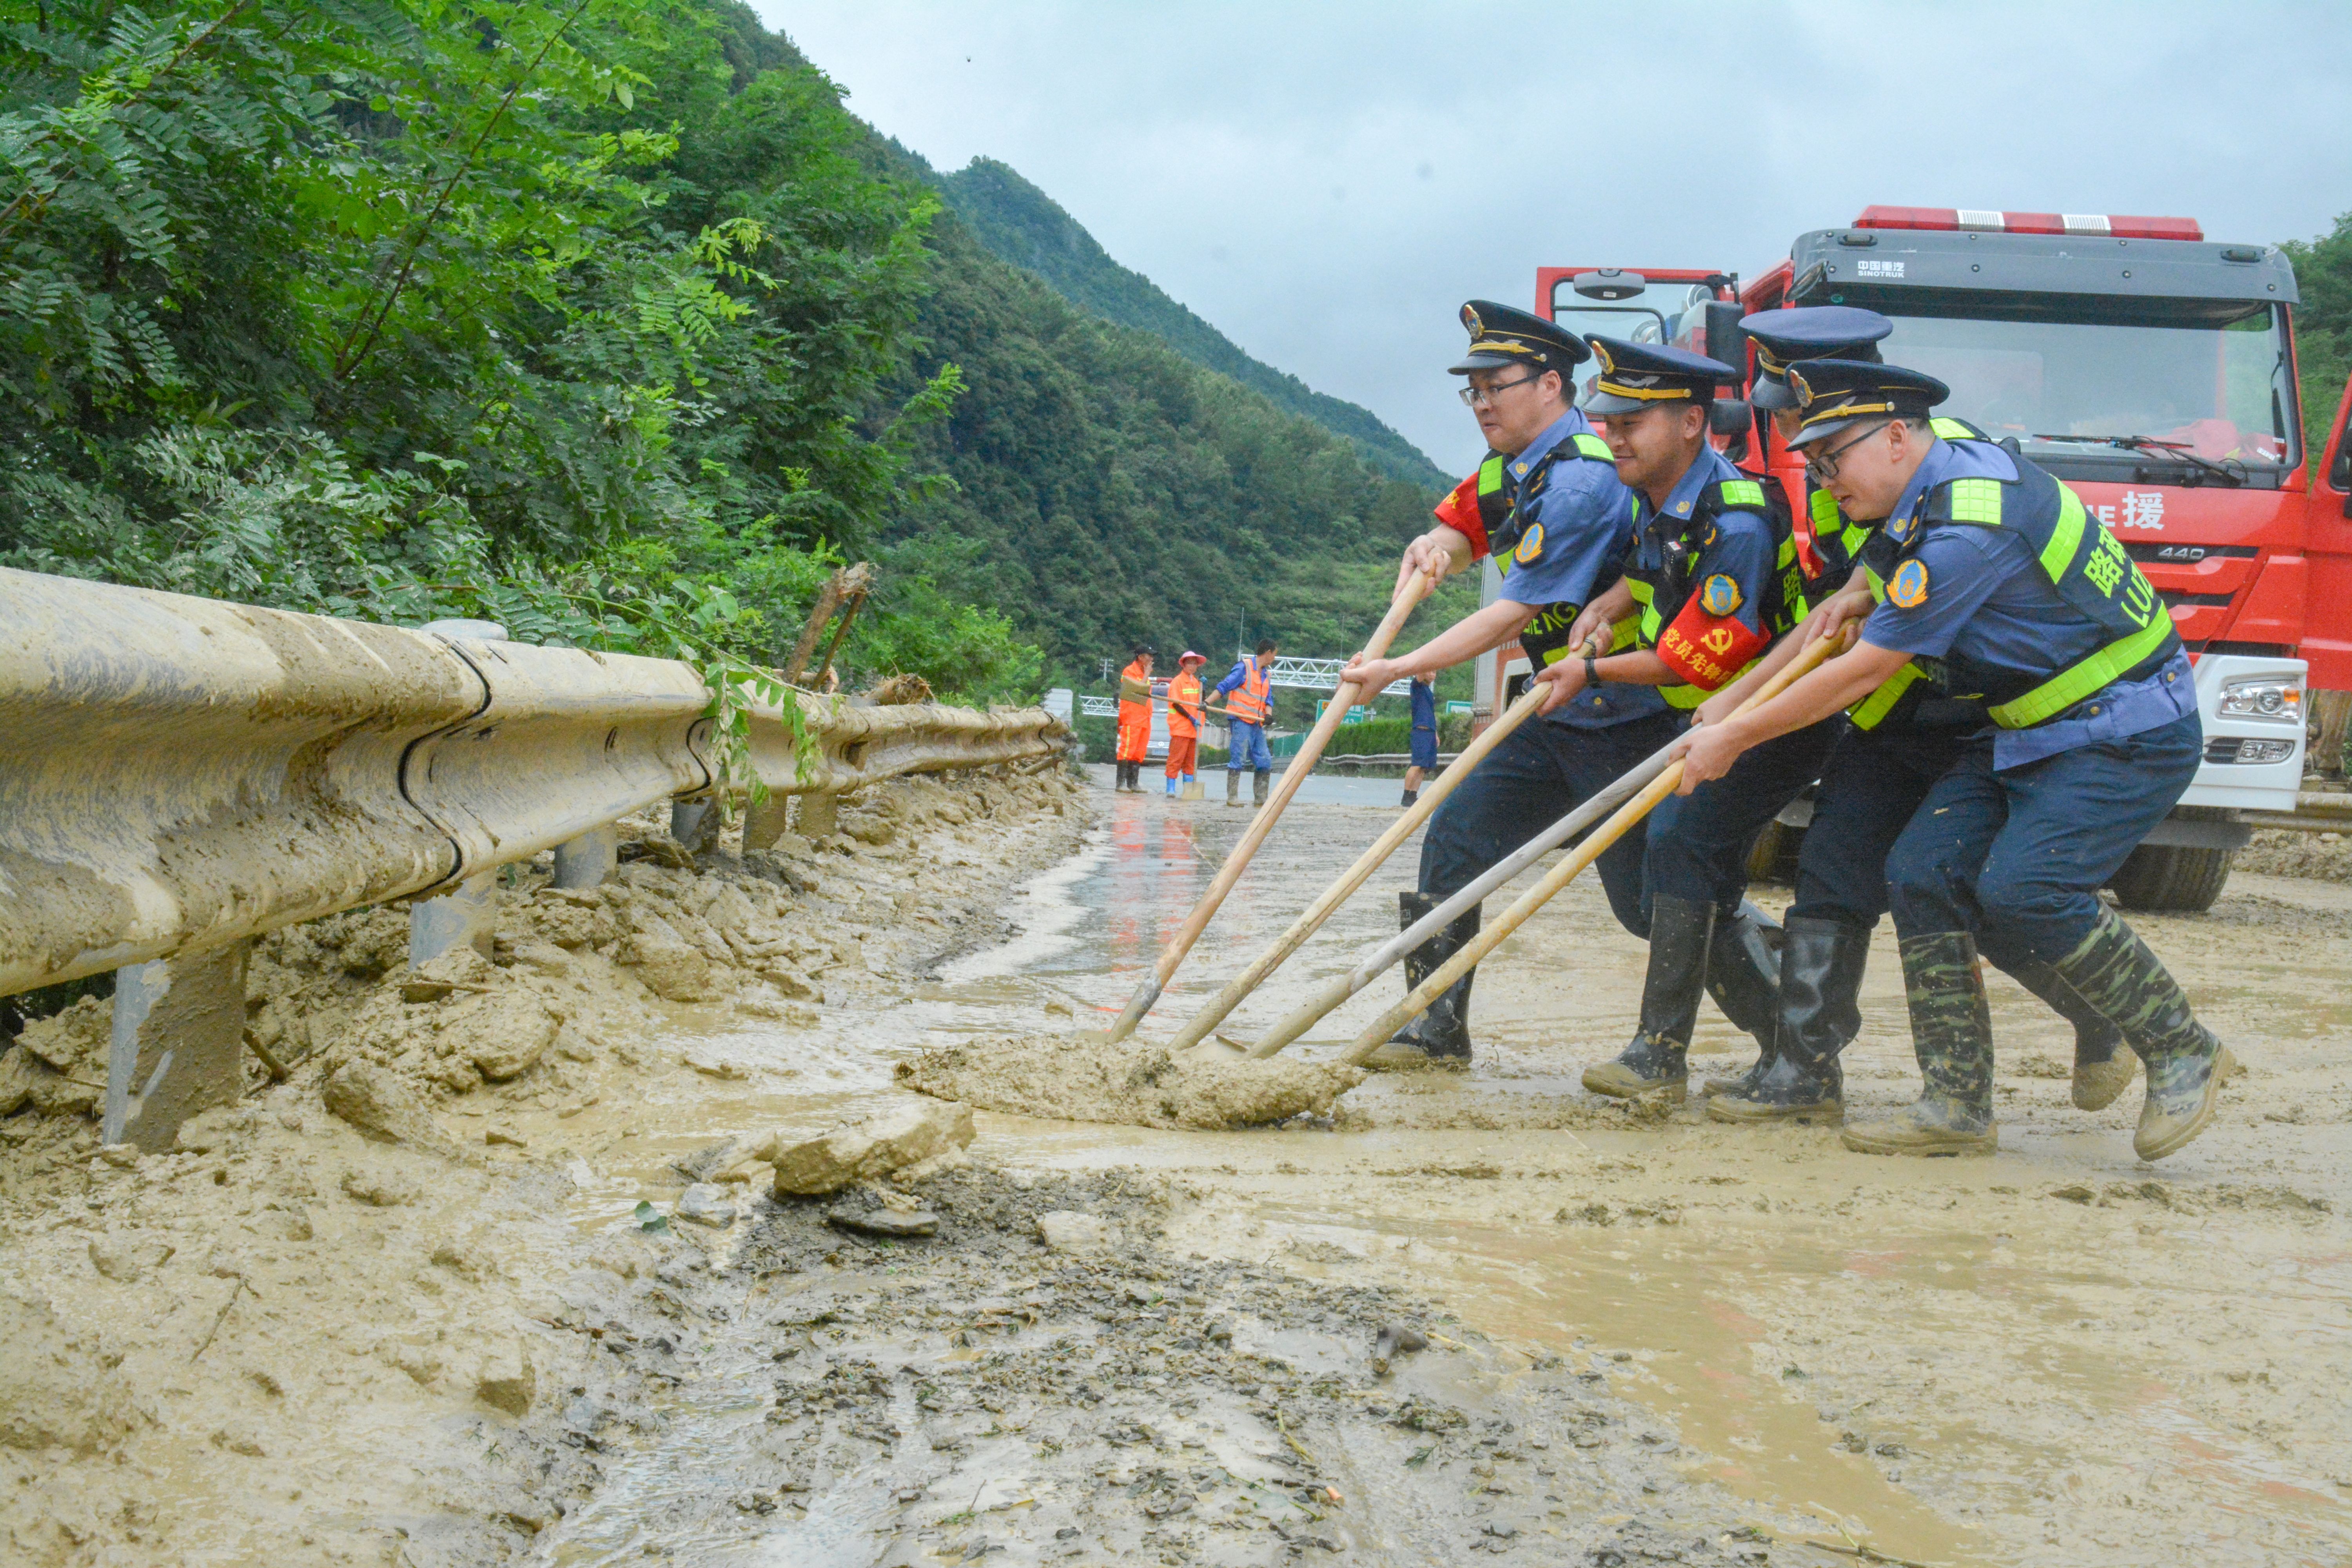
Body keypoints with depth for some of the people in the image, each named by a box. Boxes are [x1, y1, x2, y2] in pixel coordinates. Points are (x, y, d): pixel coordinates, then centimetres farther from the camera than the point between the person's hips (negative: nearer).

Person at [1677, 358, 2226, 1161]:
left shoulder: (1969, 527, -26)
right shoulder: (1938, 485, 4)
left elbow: (1863, 672, -22)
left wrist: (1734, 738, -14)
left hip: (2127, 734, -10)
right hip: (2029, 733, 10)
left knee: (2021, 890, -24)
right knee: (1924, 869, -4)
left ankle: (2182, 1051, -3)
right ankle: (1957, 1105, -1)